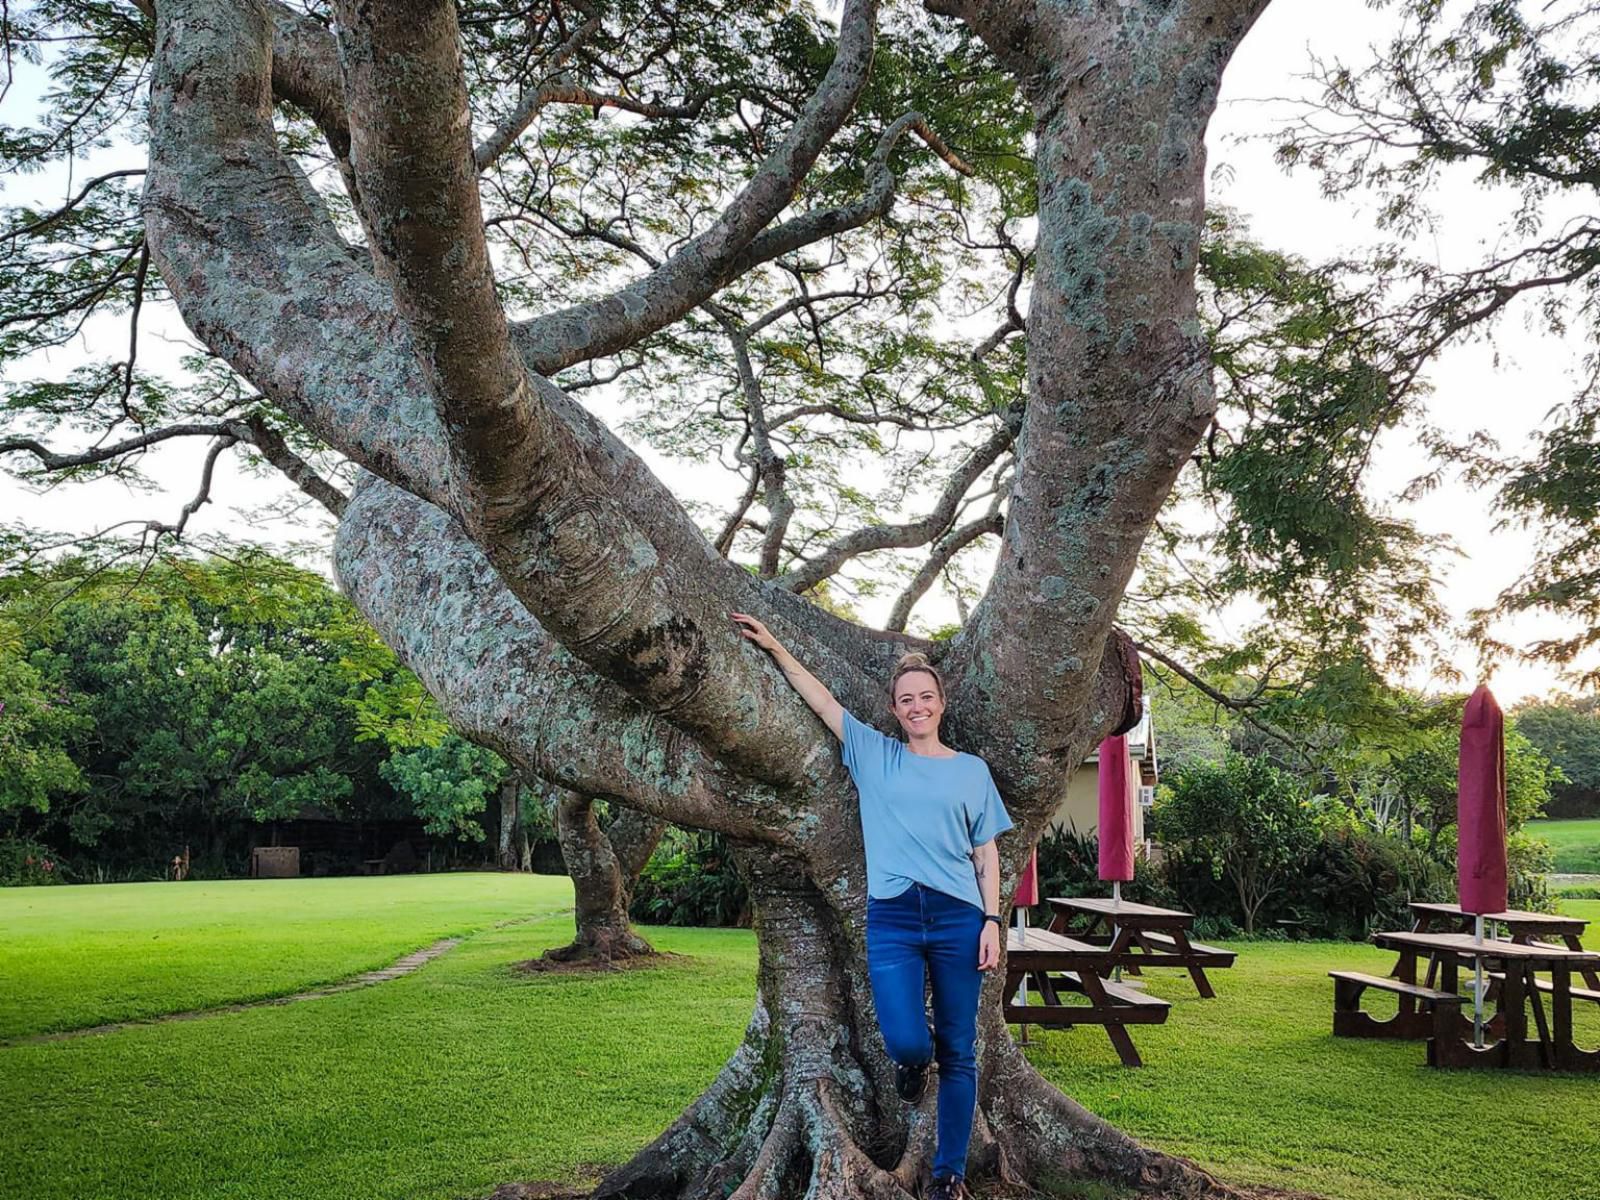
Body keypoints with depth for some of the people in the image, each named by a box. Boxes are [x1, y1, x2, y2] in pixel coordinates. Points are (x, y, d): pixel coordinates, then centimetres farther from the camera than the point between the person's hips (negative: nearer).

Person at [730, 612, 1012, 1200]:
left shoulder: (972, 770, 10)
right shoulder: (874, 755, 10)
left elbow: (986, 853, 9)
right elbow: (821, 698, 9)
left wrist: (991, 920, 0)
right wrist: (774, 648, 4)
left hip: (958, 917, 1)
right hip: (892, 917, 0)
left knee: (957, 1053, 4)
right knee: (905, 1042, -16)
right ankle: (913, 1062, 23)